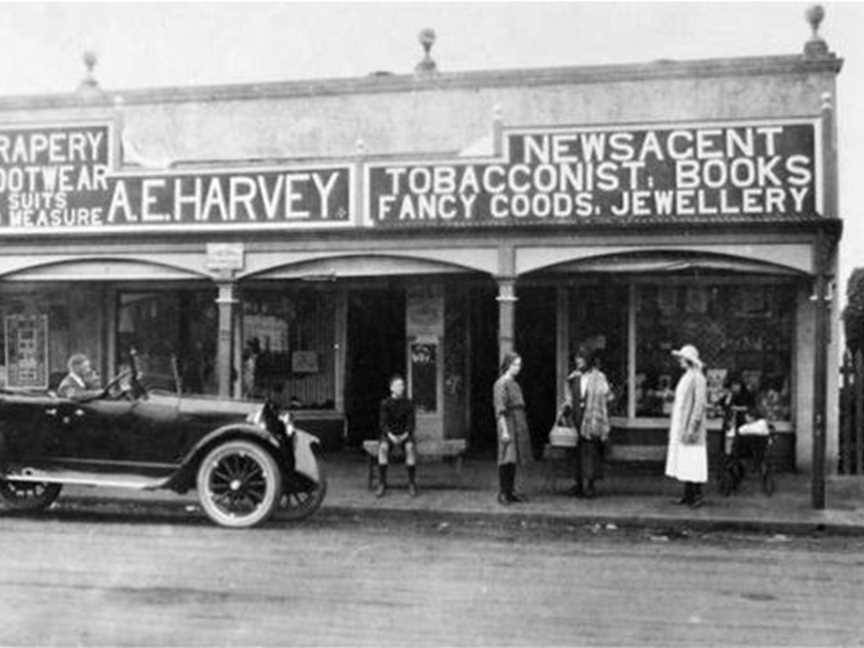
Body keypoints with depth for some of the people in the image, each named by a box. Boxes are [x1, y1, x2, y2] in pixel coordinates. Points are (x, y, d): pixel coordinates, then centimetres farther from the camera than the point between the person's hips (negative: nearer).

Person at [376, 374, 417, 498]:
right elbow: (382, 423, -9)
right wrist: (391, 436, -26)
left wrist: (404, 436, -23)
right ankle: (382, 485, -32)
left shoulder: (409, 403, 1)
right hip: (388, 436, 0)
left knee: (410, 447, -35)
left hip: (405, 436, 0)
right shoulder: (385, 403, -2)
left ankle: (412, 485, -31)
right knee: (383, 447, -35)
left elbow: (411, 424, -3)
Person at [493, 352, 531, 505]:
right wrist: (505, 431, -20)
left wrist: (523, 428, 17)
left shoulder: (514, 384, 16)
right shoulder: (501, 384, -10)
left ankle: (511, 491, 14)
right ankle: (502, 494, -4)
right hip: (508, 424, -8)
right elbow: (500, 410, -15)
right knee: (507, 460, -8)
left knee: (514, 460, 9)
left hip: (519, 426, 8)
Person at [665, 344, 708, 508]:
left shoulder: (697, 378, -14)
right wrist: (674, 426, 20)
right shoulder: (685, 378, 14)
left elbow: (700, 404, -19)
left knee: (693, 462, -7)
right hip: (680, 427, 9)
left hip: (690, 426, -9)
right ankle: (688, 495, 15)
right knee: (683, 461, 10)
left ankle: (698, 496, -3)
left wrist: (692, 427, -22)